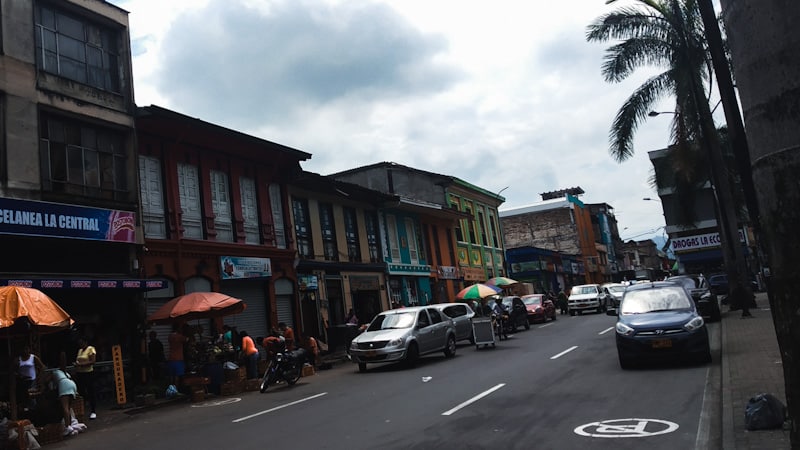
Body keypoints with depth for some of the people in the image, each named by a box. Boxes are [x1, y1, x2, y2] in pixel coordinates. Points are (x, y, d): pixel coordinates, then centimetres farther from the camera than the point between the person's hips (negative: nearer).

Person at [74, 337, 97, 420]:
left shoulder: (91, 349, -5)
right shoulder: (80, 350, 17)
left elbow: (92, 361, -15)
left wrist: (81, 364, -20)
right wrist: (75, 364, 2)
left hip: (88, 373, -7)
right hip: (79, 373, 7)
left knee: (90, 392, -3)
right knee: (81, 391, 3)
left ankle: (93, 411, 2)